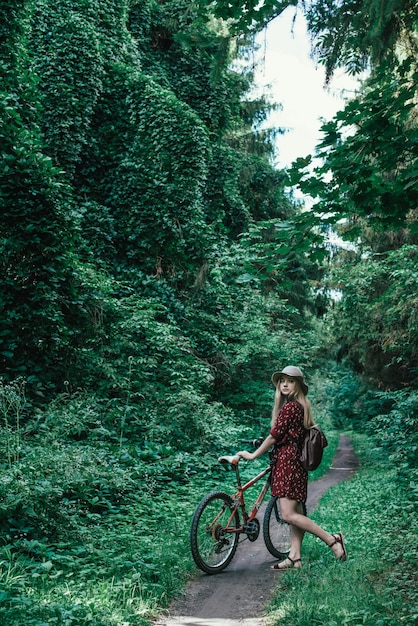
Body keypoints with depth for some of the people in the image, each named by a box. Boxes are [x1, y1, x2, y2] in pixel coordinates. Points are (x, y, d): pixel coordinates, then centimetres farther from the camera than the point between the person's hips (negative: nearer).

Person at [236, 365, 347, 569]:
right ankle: (295, 557, 12)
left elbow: (274, 436, -15)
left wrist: (252, 455, -6)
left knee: (289, 514, -11)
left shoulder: (290, 407, -15)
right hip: (295, 461, 11)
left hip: (287, 460, -11)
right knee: (296, 512, 9)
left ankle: (332, 539, -7)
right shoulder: (301, 406, 15)